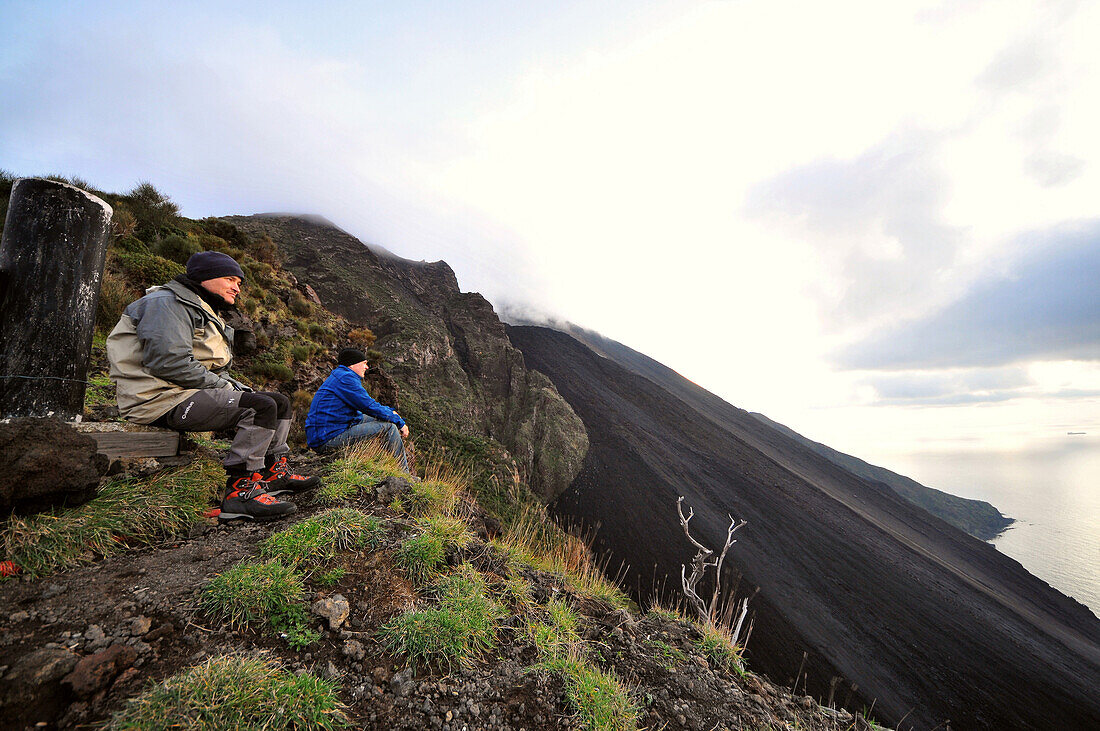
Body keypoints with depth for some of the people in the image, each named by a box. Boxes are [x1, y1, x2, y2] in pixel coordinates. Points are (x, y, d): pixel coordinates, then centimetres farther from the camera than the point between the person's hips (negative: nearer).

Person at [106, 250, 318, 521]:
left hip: (195, 392, 10)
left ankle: (273, 473, 12)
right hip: (164, 400, -10)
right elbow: (169, 362, -23)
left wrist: (237, 387, 4)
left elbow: (215, 370, 23)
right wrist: (224, 387, -16)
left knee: (280, 402, 7)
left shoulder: (208, 314, 24)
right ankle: (240, 491, -26)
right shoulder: (167, 303, -8)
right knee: (261, 406, -28)